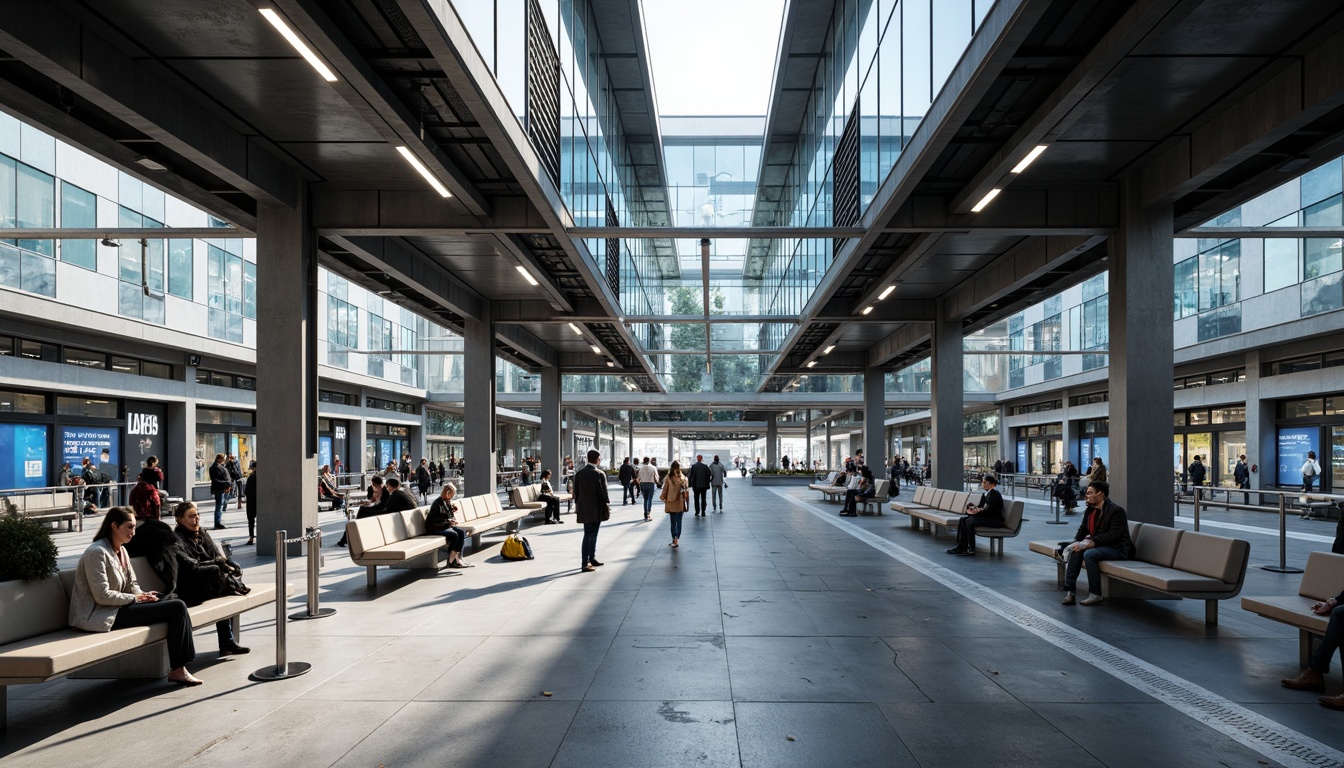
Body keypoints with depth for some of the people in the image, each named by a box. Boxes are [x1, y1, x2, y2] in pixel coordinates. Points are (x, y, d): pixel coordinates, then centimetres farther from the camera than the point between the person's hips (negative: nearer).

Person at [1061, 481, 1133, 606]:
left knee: (1089, 554, -31)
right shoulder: (1090, 510, 9)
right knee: (1076, 551, -16)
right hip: (1098, 545, 8)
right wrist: (1076, 543, -5)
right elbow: (1083, 530, 14)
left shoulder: (1116, 510, -15)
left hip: (1117, 548, -8)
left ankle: (1095, 595, -24)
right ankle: (1069, 590, -16)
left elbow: (1115, 534, -23)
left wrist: (1094, 542, -29)